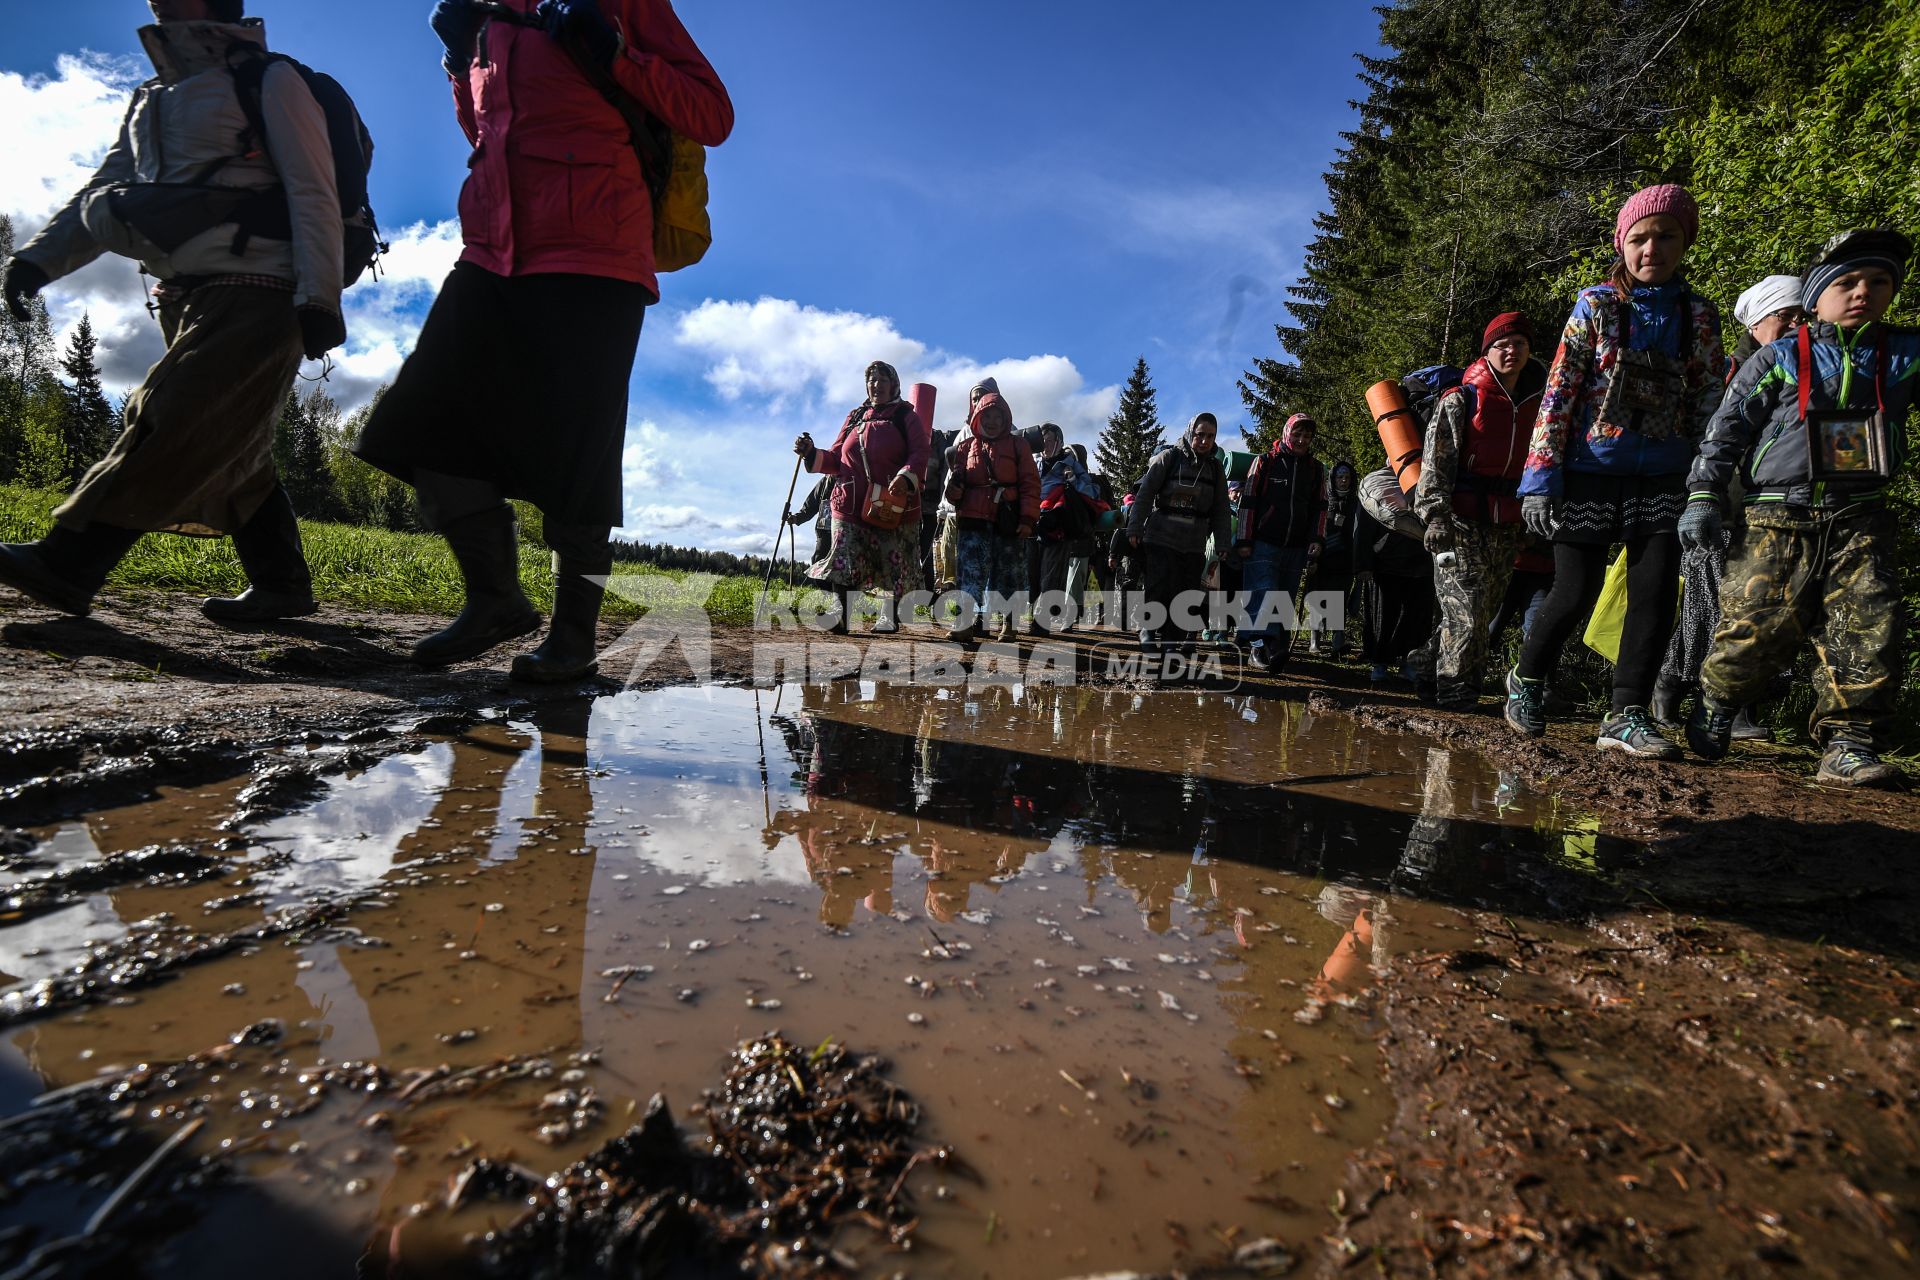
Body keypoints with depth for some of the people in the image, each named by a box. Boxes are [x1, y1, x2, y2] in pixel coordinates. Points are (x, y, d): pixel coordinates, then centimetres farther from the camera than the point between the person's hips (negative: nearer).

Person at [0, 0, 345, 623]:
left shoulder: (268, 82, 4)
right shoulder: (153, 102, 25)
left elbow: (313, 194, -8)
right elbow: (100, 194, 21)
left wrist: (318, 297, -19)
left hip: (253, 295, -8)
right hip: (186, 299, 8)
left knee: (171, 426, -15)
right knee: (229, 450, 5)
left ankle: (65, 565, -13)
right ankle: (282, 586, 9)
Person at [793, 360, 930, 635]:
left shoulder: (906, 417, 7)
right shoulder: (855, 417, 18)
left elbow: (920, 453, -6)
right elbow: (836, 459, 19)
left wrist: (906, 478, -25)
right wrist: (811, 453, 2)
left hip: (893, 505, -2)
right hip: (851, 504, 3)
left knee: (894, 564, 4)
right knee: (845, 562, -8)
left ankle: (891, 617, 19)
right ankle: (841, 619, -5)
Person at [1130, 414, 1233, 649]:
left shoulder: (1216, 468, 12)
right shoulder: (1169, 457, -1)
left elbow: (1220, 510, 14)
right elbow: (1145, 493, -4)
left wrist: (1222, 544, 8)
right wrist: (1134, 529, -10)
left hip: (1194, 544, 4)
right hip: (1160, 538, -4)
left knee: (1186, 592, 2)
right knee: (1158, 588, -7)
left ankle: (1172, 634, 12)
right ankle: (1148, 629, 6)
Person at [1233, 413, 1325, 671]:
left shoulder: (1316, 469, 12)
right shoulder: (1265, 462, 1)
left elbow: (1320, 507, 13)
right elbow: (1248, 502, -2)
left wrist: (1316, 539, -1)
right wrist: (1244, 541, -7)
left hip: (1296, 548, 4)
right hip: (1263, 543, -4)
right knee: (1264, 592, -16)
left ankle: (1279, 647, 10)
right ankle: (1264, 644, -22)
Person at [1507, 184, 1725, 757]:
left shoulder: (1699, 316, 9)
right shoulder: (1596, 304, 1)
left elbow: (1709, 404, 10)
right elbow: (1558, 391, -5)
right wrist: (1539, 477, -12)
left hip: (1662, 477, 3)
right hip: (1591, 468, -3)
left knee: (1656, 589, -5)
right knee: (1577, 591, -3)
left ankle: (1628, 716, 2)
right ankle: (1526, 679, 22)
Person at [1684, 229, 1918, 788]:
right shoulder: (1779, 358, 4)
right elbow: (1726, 429, 3)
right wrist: (1704, 496, -5)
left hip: (1861, 520, 3)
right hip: (1779, 520, -3)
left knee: (1868, 632, -5)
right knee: (1756, 626, -8)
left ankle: (1848, 746, 2)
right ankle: (1713, 712, 15)